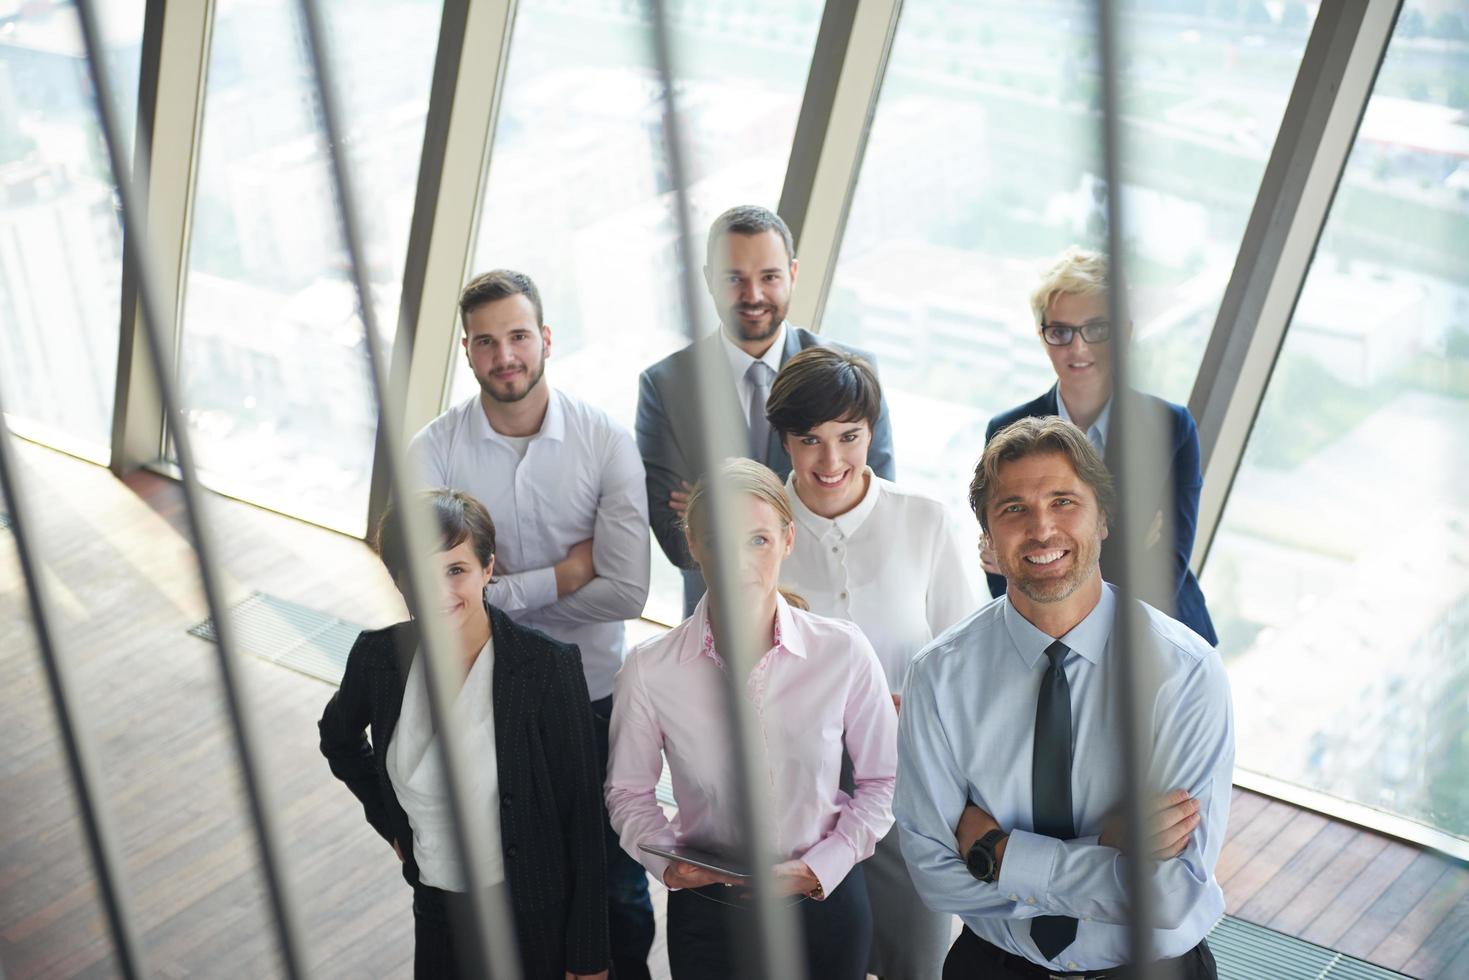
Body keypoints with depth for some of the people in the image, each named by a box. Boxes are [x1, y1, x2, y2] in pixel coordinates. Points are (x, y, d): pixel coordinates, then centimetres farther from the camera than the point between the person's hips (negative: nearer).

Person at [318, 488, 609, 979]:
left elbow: (582, 818, -14)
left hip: (535, 920, -4)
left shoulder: (549, 666, -20)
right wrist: (389, 821, 9)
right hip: (436, 915, 4)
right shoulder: (378, 656, -7)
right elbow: (338, 737, 17)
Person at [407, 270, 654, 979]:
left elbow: (627, 592, -19)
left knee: (618, 887, 12)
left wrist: (501, 592, -15)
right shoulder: (433, 451, -11)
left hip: (594, 698, 0)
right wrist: (560, 577, -18)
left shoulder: (606, 442, -12)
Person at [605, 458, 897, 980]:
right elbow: (628, 791, 3)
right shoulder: (649, 671, -11)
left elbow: (882, 781, -1)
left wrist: (820, 867, -11)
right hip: (707, 912, 0)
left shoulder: (843, 652, -11)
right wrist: (666, 861, -13)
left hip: (826, 901, 0)